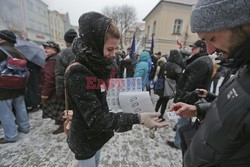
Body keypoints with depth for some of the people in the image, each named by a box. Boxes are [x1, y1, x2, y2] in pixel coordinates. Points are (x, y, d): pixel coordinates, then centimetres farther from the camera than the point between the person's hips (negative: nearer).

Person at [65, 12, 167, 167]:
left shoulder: (97, 67, -3)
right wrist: (137, 118, -34)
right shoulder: (77, 74, -29)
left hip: (97, 133, 7)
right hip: (85, 139, -7)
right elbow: (96, 119, -31)